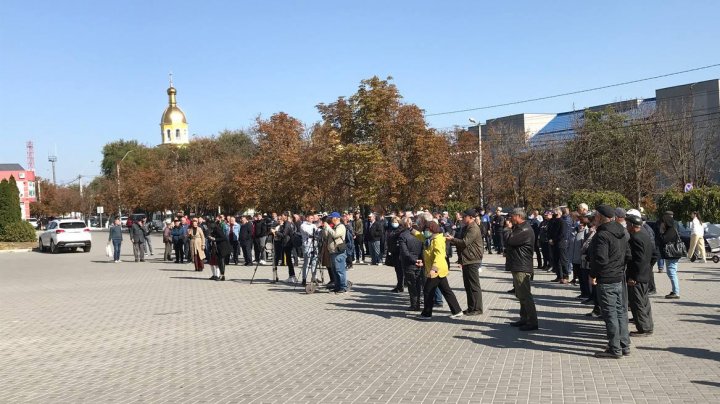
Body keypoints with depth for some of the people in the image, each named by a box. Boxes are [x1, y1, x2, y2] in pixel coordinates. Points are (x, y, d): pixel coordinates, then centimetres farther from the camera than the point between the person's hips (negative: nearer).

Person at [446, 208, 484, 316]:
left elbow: (465, 242, -23)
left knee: (474, 286, -4)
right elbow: (462, 243, 22)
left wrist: (452, 239, -14)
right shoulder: (466, 228, 17)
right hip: (466, 260, 10)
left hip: (472, 261, -10)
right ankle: (471, 308, 21)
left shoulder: (474, 229, -15)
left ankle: (477, 309, 3)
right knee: (468, 285, 13)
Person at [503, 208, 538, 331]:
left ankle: (532, 322, -4)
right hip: (517, 266, 11)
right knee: (521, 295, 17)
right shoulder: (519, 228, 18)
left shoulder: (525, 230, -18)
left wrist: (508, 228, -8)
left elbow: (509, 240, -23)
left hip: (522, 268, -11)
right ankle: (524, 319, 25)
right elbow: (510, 242, 20)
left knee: (525, 295, -8)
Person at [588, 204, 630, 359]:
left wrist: (593, 275, -12)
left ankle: (615, 349, 3)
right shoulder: (620, 233, 11)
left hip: (606, 280, -9)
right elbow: (627, 254, 19)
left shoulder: (602, 235, -20)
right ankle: (624, 345, 24)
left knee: (610, 314, -3)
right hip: (619, 278, 10)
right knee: (620, 312, 15)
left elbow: (600, 259, -25)